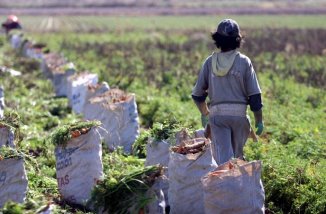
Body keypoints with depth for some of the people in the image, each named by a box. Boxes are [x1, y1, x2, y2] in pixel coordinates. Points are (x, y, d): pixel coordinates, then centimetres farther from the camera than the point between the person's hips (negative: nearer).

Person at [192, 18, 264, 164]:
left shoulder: (210, 62, 4)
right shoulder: (244, 61, -1)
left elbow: (197, 94, 10)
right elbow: (254, 95, -3)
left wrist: (204, 113, 27)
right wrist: (259, 120, 6)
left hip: (217, 114, 0)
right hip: (239, 114, 0)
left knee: (223, 157, -5)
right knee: (237, 156, 15)